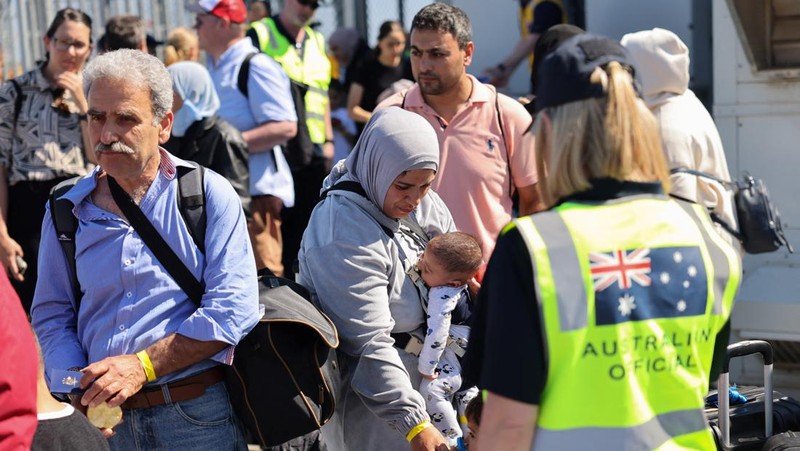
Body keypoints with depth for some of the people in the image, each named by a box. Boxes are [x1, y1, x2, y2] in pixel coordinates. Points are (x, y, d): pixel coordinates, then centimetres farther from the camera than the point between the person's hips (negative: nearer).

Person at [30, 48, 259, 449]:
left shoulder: (209, 194, -4)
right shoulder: (67, 212, 6)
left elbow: (232, 308, -12)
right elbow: (52, 315, 8)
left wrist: (142, 365, -18)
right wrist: (80, 384, -11)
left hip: (198, 416, -2)